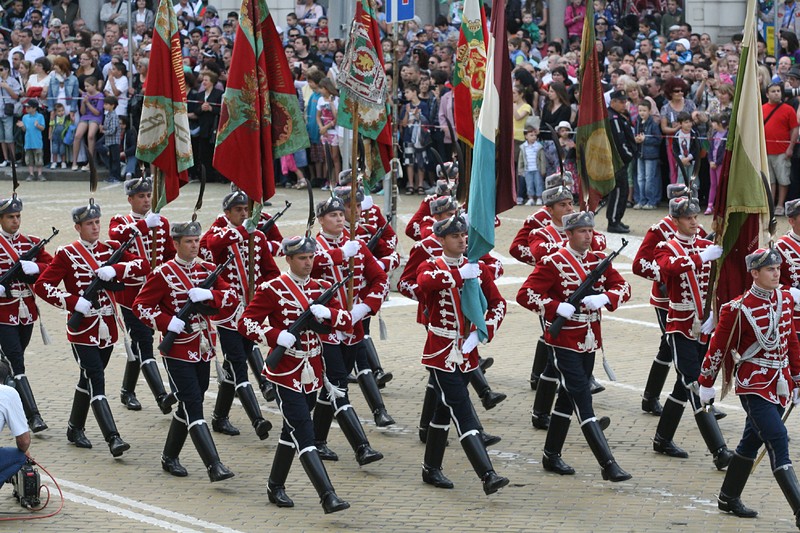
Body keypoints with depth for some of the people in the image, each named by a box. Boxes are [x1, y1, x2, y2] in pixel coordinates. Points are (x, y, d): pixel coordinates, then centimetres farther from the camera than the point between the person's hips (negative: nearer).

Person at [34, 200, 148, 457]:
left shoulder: (110, 250, 6)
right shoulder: (67, 254, -5)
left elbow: (143, 266, -4)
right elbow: (42, 286, -10)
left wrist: (115, 270, -21)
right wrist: (74, 302, -20)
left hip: (107, 329, 5)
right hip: (83, 330, -5)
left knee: (89, 379, 16)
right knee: (97, 382, -13)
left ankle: (75, 429, 32)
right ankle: (113, 439, -20)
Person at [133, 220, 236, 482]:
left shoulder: (207, 269, 8)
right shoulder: (163, 273, -8)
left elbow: (231, 297, 1)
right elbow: (140, 306, -8)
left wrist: (209, 294, -18)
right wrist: (167, 322, -20)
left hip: (203, 349, 6)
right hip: (178, 350, -6)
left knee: (189, 404, 13)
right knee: (194, 406, -11)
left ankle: (170, 457, 29)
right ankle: (214, 466, -19)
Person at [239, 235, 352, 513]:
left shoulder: (321, 288, 8)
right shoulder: (271, 290, -7)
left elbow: (347, 322, 4)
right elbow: (246, 323, -10)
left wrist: (327, 313, -17)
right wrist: (277, 336, -23)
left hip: (313, 373, 6)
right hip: (286, 373, -6)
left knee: (292, 431, 16)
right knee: (304, 434, -12)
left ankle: (275, 487, 30)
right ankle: (328, 496, -20)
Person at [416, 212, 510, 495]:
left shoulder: (478, 269, 6)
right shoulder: (430, 266, -6)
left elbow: (498, 304, 2)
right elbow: (425, 281, -30)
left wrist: (481, 333, -11)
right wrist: (460, 274, -30)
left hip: (467, 352, 5)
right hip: (440, 352, -5)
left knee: (445, 409, 17)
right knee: (463, 413, -12)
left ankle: (431, 469, 31)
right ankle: (487, 475, -21)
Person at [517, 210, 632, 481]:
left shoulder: (598, 260, 8)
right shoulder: (553, 263, -11)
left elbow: (623, 287, 4)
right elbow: (525, 294, -15)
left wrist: (604, 298, -17)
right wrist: (558, 308, -25)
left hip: (588, 342, 7)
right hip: (563, 343, -7)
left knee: (568, 398, 16)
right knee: (583, 401, -10)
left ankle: (551, 456, 28)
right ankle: (608, 464, -15)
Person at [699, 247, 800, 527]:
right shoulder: (738, 309, -15)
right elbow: (719, 346, -7)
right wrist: (706, 384, -2)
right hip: (753, 386, -7)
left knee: (752, 441, 16)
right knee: (778, 440, -16)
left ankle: (729, 499, 31)